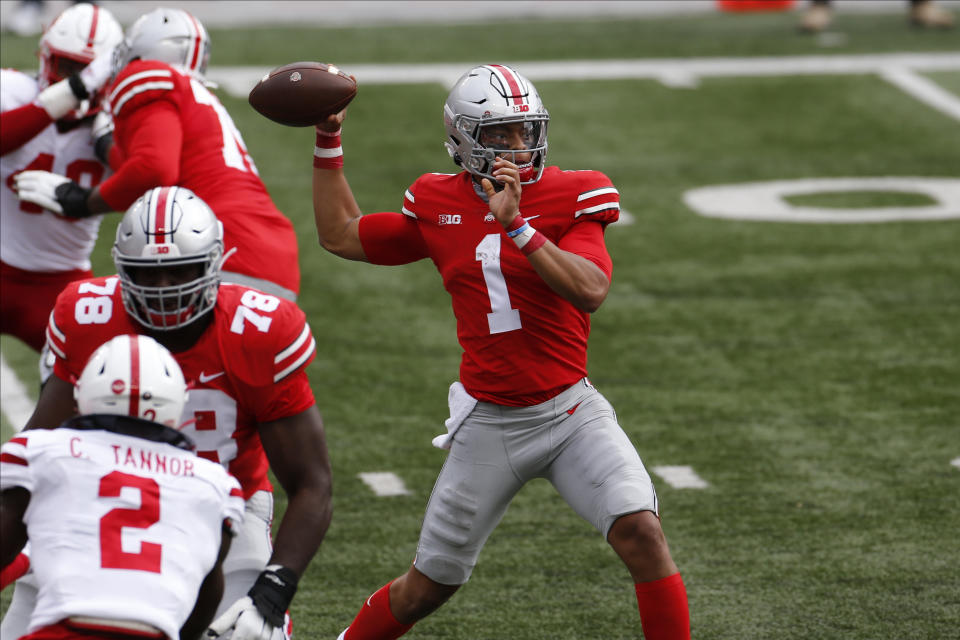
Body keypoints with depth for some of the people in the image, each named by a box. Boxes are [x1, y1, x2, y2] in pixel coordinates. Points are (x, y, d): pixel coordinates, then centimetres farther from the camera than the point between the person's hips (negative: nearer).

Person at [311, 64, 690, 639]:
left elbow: (591, 290, -22)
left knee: (642, 533, -22)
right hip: (488, 424, 2)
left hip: (569, 411, -2)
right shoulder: (438, 205, 3)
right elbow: (340, 235, 17)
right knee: (428, 587, 9)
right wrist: (328, 142, 15)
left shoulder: (569, 197, -6)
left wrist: (516, 225, -28)